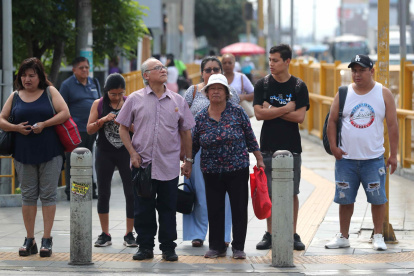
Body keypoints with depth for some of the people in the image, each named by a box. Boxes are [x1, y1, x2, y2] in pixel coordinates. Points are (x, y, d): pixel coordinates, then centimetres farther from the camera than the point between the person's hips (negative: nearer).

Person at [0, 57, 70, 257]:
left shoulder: (50, 92, 3)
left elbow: (65, 113, -6)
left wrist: (44, 124, -15)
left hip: (50, 152, -2)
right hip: (24, 153, 3)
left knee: (48, 194, -1)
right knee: (28, 195, 5)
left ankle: (47, 240, 2)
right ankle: (29, 240, 11)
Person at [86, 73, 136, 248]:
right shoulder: (98, 104, 3)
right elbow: (89, 129, 1)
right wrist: (103, 120, -15)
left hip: (126, 153, -1)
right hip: (105, 153, 1)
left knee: (131, 193, -3)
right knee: (103, 193, 3)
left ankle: (129, 234, 5)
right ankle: (105, 235, 12)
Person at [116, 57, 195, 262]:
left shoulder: (177, 101, 7)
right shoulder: (135, 99, 3)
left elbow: (185, 131, 13)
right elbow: (123, 128, 6)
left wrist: (188, 160, 11)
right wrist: (133, 153, -4)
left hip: (169, 166, 1)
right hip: (143, 163, -1)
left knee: (168, 208, 4)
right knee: (143, 208, 4)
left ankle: (168, 248, 12)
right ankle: (145, 247, 14)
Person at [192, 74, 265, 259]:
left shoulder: (237, 112, -2)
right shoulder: (201, 117, 3)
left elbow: (250, 137, 3)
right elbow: (194, 144, 11)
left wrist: (259, 159, 3)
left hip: (238, 169, -2)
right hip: (212, 172, 2)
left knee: (239, 209, 1)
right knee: (214, 210, 6)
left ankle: (238, 247, 11)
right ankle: (216, 246, 17)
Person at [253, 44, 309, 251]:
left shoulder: (299, 87, 0)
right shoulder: (262, 85, 3)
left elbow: (300, 116, -9)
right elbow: (259, 113, -9)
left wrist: (272, 111, -9)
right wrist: (286, 109, -11)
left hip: (291, 148, -1)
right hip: (268, 147, 1)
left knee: (292, 193, 2)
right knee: (270, 193, 3)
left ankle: (293, 234, 9)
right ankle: (270, 234, 11)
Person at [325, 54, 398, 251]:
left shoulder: (383, 94, 1)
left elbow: (392, 125, 1)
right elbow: (332, 121, 8)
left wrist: (393, 154, -2)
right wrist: (333, 146, -4)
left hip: (374, 159, -1)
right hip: (346, 158, 1)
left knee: (377, 198, -1)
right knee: (344, 198, 6)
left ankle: (378, 236, 12)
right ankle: (343, 237, 17)